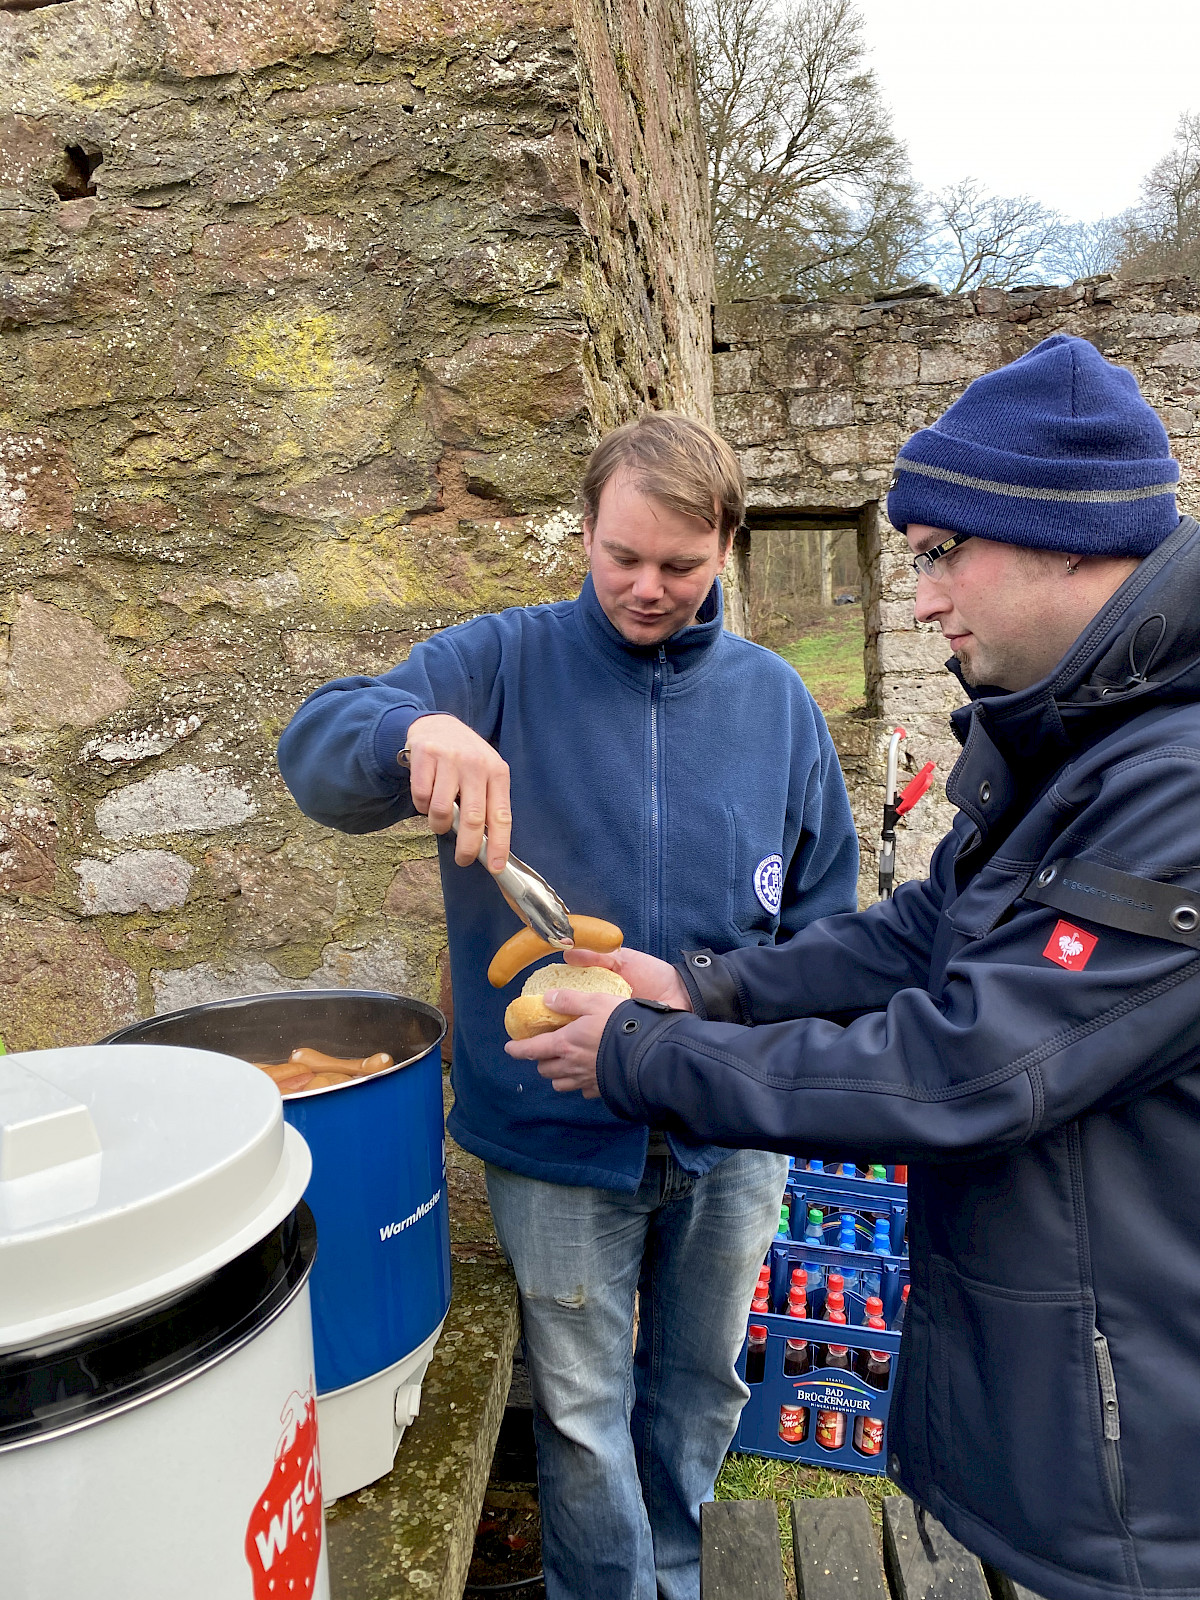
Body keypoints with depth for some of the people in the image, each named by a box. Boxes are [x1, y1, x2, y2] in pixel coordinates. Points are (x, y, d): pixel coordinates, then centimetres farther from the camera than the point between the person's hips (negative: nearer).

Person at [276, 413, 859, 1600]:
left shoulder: (774, 698, 0)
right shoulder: (507, 664, -7)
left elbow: (821, 912, 7)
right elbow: (314, 749, -17)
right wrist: (413, 728, -39)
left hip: (732, 1135, 3)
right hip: (558, 1134, -3)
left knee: (699, 1389, 25)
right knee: (583, 1415, 16)